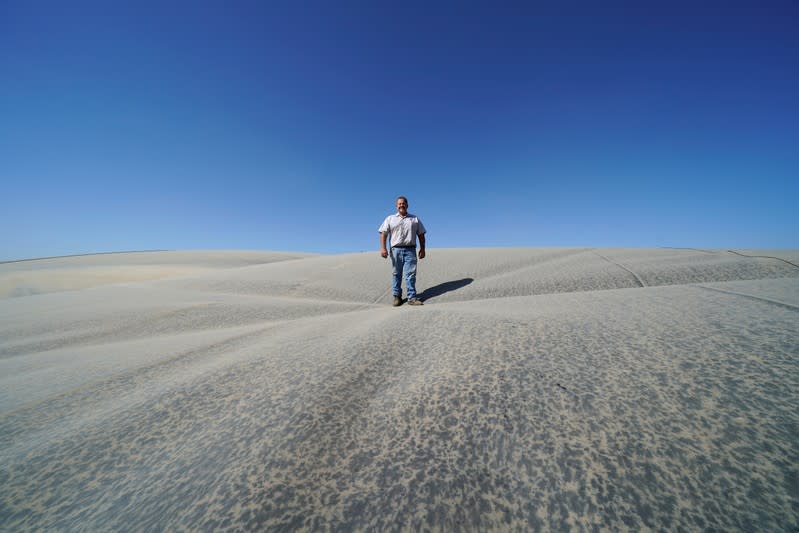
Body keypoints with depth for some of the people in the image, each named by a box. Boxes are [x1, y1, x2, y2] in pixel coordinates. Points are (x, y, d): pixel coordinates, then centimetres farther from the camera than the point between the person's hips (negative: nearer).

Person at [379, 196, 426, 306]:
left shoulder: (415, 219, 17)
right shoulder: (390, 219, 13)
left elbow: (421, 234, 15)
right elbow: (383, 234, 4)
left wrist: (422, 249, 5)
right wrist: (383, 248, -9)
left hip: (410, 250, 0)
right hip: (396, 250, 0)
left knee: (411, 274, -5)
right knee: (396, 273, 3)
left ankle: (412, 298, -2)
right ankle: (397, 296, 12)